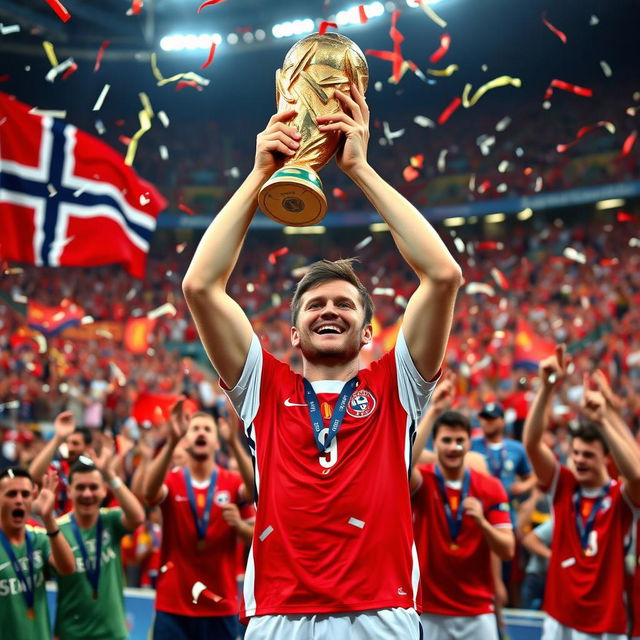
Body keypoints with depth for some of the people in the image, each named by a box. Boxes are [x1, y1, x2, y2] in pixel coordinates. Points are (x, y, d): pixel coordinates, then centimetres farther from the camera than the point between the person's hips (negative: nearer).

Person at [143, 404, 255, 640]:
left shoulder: (235, 484, 2)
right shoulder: (171, 480, 0)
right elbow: (149, 492, -25)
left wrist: (239, 525, -20)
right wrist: (171, 441, -36)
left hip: (220, 605, 1)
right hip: (173, 605, -1)